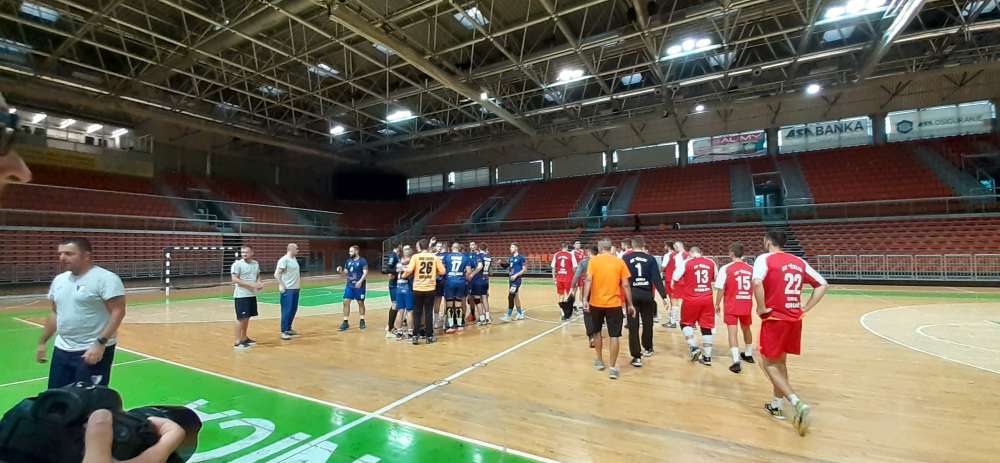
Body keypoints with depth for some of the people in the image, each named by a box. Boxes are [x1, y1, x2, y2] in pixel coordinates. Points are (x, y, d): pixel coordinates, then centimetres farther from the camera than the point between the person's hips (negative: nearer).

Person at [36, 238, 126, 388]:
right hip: (62, 350, 8)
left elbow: (118, 312, -20)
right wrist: (43, 342, 21)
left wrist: (100, 343, -25)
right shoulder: (59, 280, 10)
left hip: (94, 351, -8)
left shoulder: (105, 278, -16)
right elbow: (55, 313, 21)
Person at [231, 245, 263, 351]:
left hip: (252, 295, 7)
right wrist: (250, 284, -23)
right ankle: (237, 342, 2)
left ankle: (244, 338, 28)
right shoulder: (237, 264, -11)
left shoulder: (256, 263, 9)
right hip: (241, 295, -7)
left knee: (247, 317, 15)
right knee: (241, 318, -5)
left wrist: (259, 283, -2)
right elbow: (235, 279, -17)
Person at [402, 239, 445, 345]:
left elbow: (409, 270, -14)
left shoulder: (415, 256, -4)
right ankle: (429, 336, 13)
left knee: (417, 312, 10)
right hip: (430, 289, 1)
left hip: (418, 289, -1)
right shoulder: (434, 257, 1)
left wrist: (404, 275, 6)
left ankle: (416, 336, 8)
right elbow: (442, 271, 0)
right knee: (429, 312, 9)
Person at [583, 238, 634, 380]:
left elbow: (589, 280, -12)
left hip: (596, 302, 1)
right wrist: (630, 304, 5)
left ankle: (599, 361, 30)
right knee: (614, 335, 4)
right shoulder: (620, 262, 1)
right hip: (614, 303, 0)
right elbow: (625, 285, -1)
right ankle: (613, 368, 3)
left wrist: (585, 299, -15)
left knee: (597, 331, 20)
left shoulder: (593, 260, -1)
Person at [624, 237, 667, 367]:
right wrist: (663, 295, -5)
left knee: (633, 326, 1)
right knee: (647, 323, 21)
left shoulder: (626, 258, -3)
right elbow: (657, 278, -6)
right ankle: (647, 349, 39)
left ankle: (636, 357, -1)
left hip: (632, 294, -2)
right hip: (647, 294, 2)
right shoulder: (650, 258, -1)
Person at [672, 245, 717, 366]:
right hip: (707, 299, 3)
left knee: (686, 323, 17)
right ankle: (707, 357, 13)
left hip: (691, 299, -3)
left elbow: (675, 280, -5)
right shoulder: (711, 262, 4)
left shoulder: (685, 263, -7)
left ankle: (694, 348, 3)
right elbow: (715, 279, 20)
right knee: (707, 327, 10)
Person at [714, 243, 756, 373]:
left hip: (731, 306, -5)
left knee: (732, 332, -5)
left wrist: (717, 304, 1)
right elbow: (755, 288, 8)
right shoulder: (751, 268, 2)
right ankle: (749, 355, 42)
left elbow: (721, 289, -11)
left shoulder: (726, 268, -10)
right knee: (746, 329, 24)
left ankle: (736, 361, -17)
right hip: (746, 305, 5)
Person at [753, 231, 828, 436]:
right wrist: (806, 308, 10)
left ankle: (798, 404, -11)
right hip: (795, 319, 7)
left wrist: (762, 308, -15)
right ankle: (776, 405, 28)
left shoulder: (765, 258, -9)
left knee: (769, 363, 5)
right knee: (779, 361, 21)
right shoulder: (799, 262, 11)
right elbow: (822, 284, 13)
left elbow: (757, 283, -28)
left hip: (775, 319, -6)